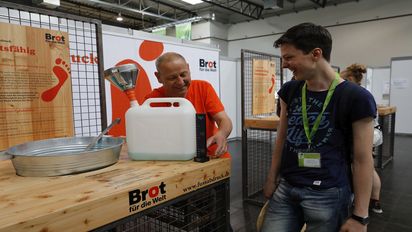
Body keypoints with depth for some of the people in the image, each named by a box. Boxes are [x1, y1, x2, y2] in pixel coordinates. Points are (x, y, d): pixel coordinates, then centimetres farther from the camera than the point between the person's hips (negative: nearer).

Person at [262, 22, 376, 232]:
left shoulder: (356, 98, -12)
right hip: (285, 189, 4)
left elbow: (363, 160, -8)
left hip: (328, 195, -4)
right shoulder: (289, 91, 3)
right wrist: (271, 178, 12)